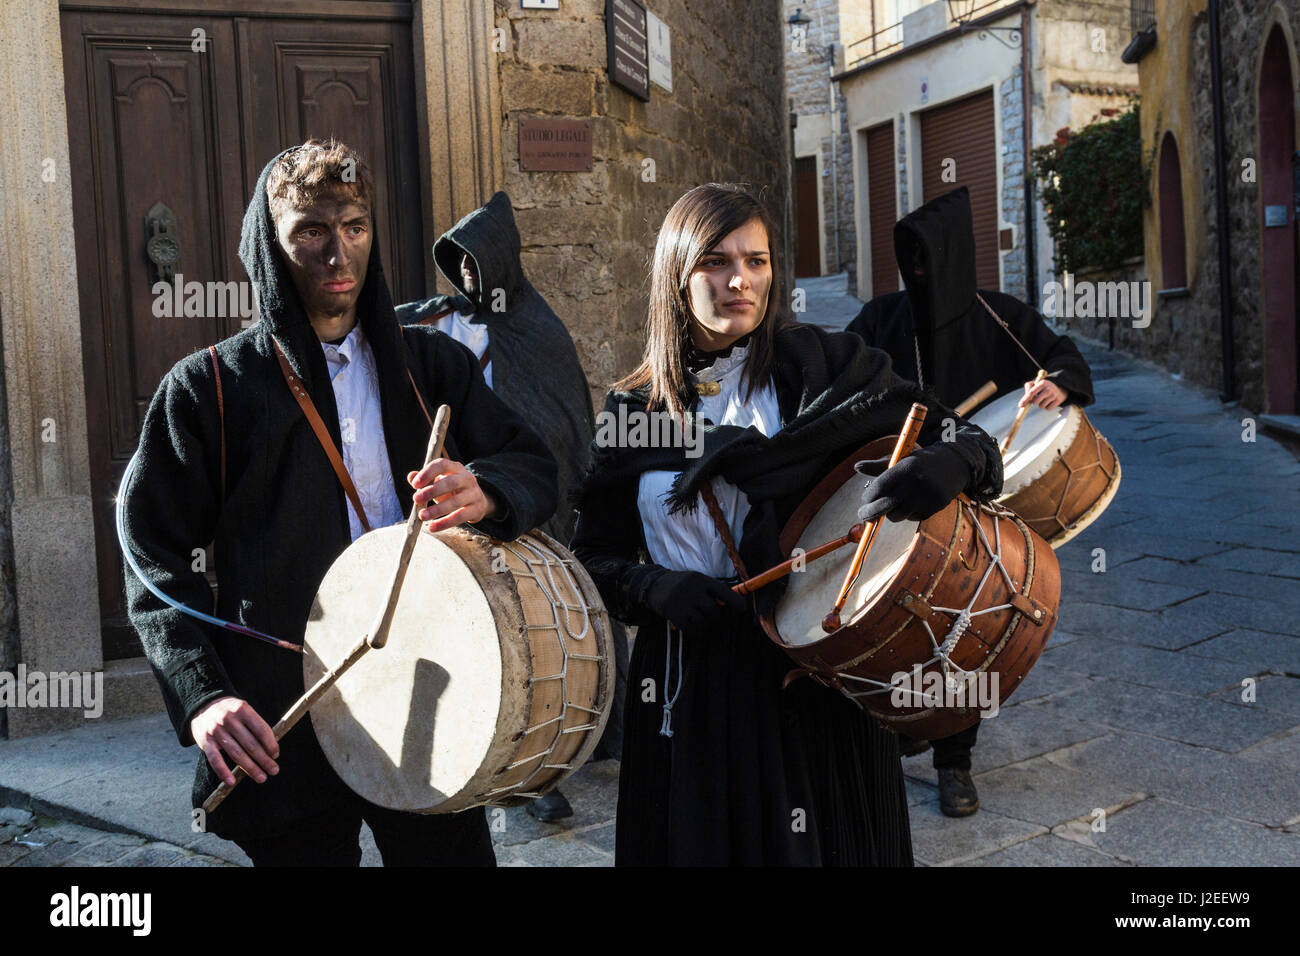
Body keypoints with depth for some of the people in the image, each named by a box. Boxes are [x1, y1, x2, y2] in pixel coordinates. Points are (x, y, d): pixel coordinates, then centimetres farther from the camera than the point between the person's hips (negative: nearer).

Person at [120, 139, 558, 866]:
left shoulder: (435, 364, 9)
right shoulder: (208, 388, 1)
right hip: (283, 730, -2)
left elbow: (537, 468, 2)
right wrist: (201, 695, -16)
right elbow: (156, 560, -2)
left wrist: (484, 492, -22)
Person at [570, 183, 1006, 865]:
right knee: (697, 844, 11)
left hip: (814, 678, -1)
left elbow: (965, 441, -3)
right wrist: (656, 588, -13)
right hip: (688, 687, 2)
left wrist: (952, 463, -27)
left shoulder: (826, 368, -2)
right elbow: (594, 558, 7)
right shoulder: (632, 412, 4)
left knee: (823, 845, 9)